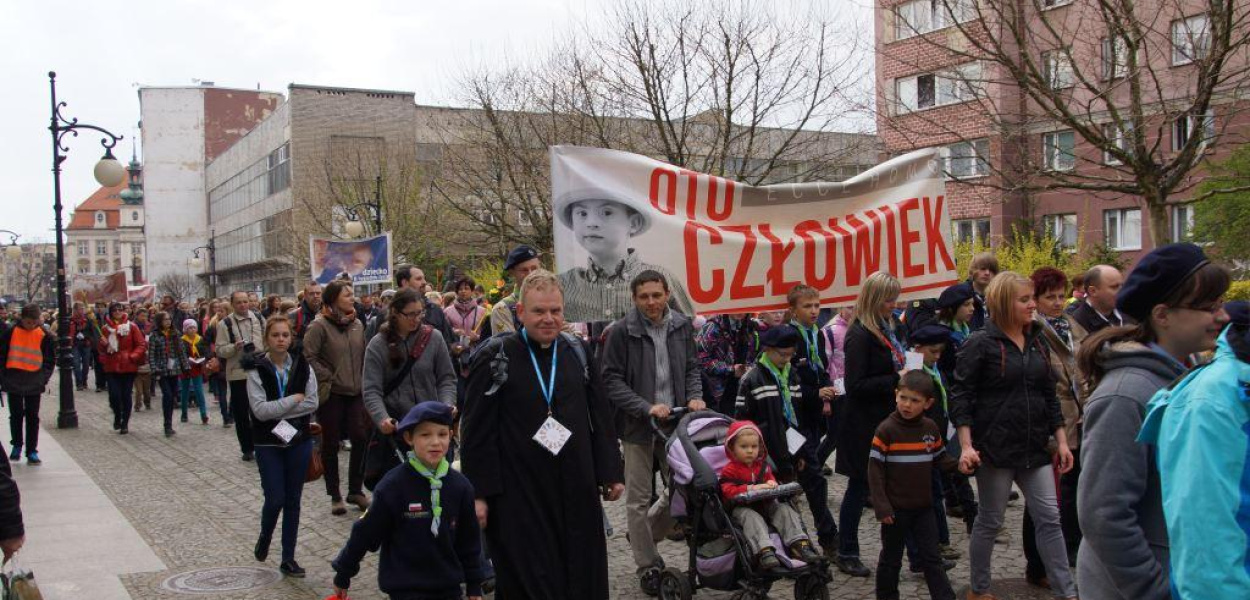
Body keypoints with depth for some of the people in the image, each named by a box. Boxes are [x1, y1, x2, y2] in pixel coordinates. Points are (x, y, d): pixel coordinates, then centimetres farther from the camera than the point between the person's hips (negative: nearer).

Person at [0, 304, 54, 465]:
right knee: (16, 415, 11)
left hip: (34, 383, -1)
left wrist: (44, 378, -6)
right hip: (14, 382, 1)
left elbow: (50, 359, 3)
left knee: (33, 417, 3)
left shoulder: (45, 336, -3)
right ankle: (17, 446, 27)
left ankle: (32, 451, 7)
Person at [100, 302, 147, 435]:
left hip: (128, 366, -1)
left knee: (126, 395, 4)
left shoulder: (131, 327, -2)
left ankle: (125, 423, 17)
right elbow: (102, 348, 11)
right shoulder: (105, 328, 4)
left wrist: (133, 356, -15)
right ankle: (117, 416, 21)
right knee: (114, 395, -7)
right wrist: (103, 344, -11)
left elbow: (142, 344, -3)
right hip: (112, 367, 1)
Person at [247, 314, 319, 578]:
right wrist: (294, 400, -13)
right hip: (268, 444, -2)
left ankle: (288, 558, 17)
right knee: (275, 499, -4)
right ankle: (264, 538, 28)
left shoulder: (302, 366, -2)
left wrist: (278, 411, -14)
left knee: (293, 501, 7)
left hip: (299, 440, 2)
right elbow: (260, 410, -17)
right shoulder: (257, 370, -9)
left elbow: (312, 403, -8)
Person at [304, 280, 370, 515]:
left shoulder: (357, 324, 8)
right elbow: (309, 357, -14)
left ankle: (355, 490, 16)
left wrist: (363, 379, 6)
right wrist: (327, 379, -12)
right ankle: (335, 495, 18)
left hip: (356, 392, 5)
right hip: (331, 395, -5)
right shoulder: (319, 326, -10)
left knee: (361, 438, -1)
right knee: (331, 444, 6)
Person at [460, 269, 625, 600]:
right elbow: (476, 432, -7)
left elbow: (601, 417, 13)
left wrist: (611, 472, 9)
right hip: (518, 496, -4)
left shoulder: (578, 352, 8)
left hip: (577, 491, 4)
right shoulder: (495, 357, -6)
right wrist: (478, 493, -10)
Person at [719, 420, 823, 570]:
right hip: (742, 508, -5)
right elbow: (728, 491, -15)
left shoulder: (763, 466, 15)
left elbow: (770, 478, 24)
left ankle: (799, 544, -32)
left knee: (784, 509, -18)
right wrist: (752, 488, -25)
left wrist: (772, 484, -4)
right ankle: (764, 551, -56)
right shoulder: (729, 470, -4)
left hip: (766, 504, 6)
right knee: (752, 517, -36)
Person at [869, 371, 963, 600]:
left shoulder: (931, 428, 1)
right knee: (891, 559, 12)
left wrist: (959, 463, -11)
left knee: (931, 558, 7)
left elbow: (940, 459, 11)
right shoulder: (886, 430, -14)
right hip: (896, 509, -3)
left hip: (924, 507, 4)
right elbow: (875, 470, -14)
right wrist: (881, 507, -18)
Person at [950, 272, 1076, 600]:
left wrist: (1061, 440, 10)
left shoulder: (1036, 342, 10)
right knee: (989, 520, 6)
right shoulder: (981, 344, -9)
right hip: (995, 447, -5)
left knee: (1049, 518, 5)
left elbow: (1049, 395, 15)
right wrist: (966, 445, -19)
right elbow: (960, 395, -11)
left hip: (1034, 447, 6)